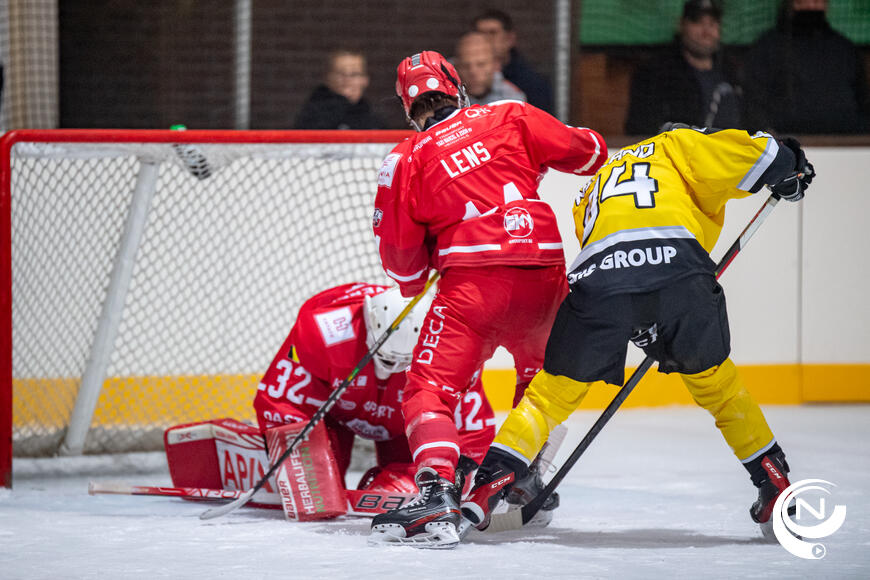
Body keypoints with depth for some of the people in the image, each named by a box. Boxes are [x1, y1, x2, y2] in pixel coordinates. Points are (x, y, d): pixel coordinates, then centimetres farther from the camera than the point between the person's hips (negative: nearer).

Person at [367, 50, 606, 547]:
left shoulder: (406, 160, 7)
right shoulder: (510, 118, 11)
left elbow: (401, 252, 7)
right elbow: (587, 152, 11)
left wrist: (414, 283, 27)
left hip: (473, 282, -4)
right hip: (545, 276, 4)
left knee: (432, 387, -5)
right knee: (543, 377, 29)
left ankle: (438, 494, -26)